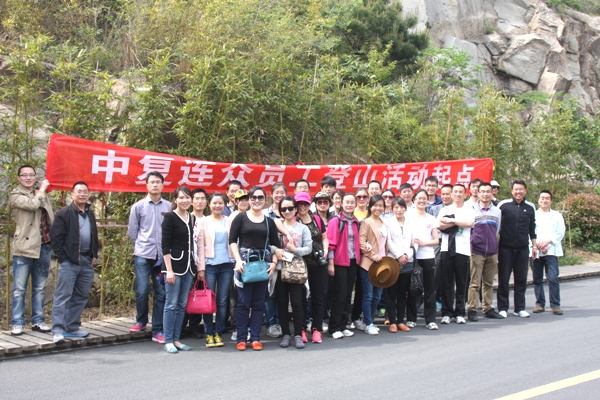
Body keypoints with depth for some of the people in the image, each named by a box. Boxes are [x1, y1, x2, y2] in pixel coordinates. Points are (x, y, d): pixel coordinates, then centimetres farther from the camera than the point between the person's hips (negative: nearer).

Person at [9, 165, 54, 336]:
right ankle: (17, 323, 4)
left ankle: (38, 321, 18)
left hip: (44, 246, 5)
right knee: (19, 288, -2)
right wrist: (42, 190, -4)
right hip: (25, 247, -5)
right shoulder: (15, 195, -3)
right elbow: (32, 204, -19)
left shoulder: (41, 190, 13)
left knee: (40, 288, 11)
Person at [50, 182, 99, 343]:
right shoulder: (64, 213, -5)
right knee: (63, 297, -6)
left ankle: (72, 327, 19)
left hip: (87, 261, 7)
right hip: (69, 261, -7)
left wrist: (94, 255, 13)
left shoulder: (90, 214, 16)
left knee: (81, 297, 10)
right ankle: (58, 330, -5)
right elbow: (55, 237, -8)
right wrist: (62, 257, -12)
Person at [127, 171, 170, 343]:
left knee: (161, 293, 3)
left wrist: (166, 247, 2)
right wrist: (142, 245, 10)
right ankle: (141, 321, 24)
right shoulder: (138, 206, 3)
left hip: (162, 256, 1)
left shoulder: (169, 207, 2)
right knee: (142, 291, -1)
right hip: (143, 256, 0)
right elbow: (132, 231, 10)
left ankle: (157, 331, 10)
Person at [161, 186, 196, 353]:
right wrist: (169, 270, -16)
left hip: (188, 264, 7)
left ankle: (176, 339, 16)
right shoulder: (170, 217, -7)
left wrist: (194, 265, 14)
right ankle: (168, 341, 4)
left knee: (182, 304, 9)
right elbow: (165, 245, -11)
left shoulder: (192, 218, 12)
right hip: (174, 264, -7)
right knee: (171, 304, -3)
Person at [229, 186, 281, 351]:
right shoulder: (241, 218, 2)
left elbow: (275, 244, 12)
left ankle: (255, 338, 12)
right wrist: (238, 260, -13)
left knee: (259, 302, 6)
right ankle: (241, 338, 7)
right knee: (243, 302, -1)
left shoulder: (269, 221, 11)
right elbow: (232, 240, -2)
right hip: (244, 261, -3)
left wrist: (274, 262, -2)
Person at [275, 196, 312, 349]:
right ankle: (286, 334, 15)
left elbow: (308, 248, -1)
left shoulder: (303, 228, 5)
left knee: (297, 303, -3)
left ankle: (298, 335, 5)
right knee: (282, 303, 6)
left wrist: (295, 250, -15)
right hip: (280, 269, 1)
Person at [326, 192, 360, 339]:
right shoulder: (335, 221, -7)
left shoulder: (356, 222, 11)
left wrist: (359, 258, 10)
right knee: (340, 294, -5)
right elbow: (331, 243, -10)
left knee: (348, 294, 9)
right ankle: (334, 328, 3)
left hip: (353, 262, 6)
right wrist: (330, 263, -14)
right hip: (340, 262, -6)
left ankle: (343, 326, 16)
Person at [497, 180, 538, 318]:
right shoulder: (503, 205, -3)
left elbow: (532, 228, 15)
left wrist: (534, 246, 13)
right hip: (505, 248, -2)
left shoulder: (530, 207, 7)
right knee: (503, 279, 2)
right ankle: (502, 308, 10)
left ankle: (520, 308, 14)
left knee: (521, 279, 6)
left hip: (522, 249, 3)